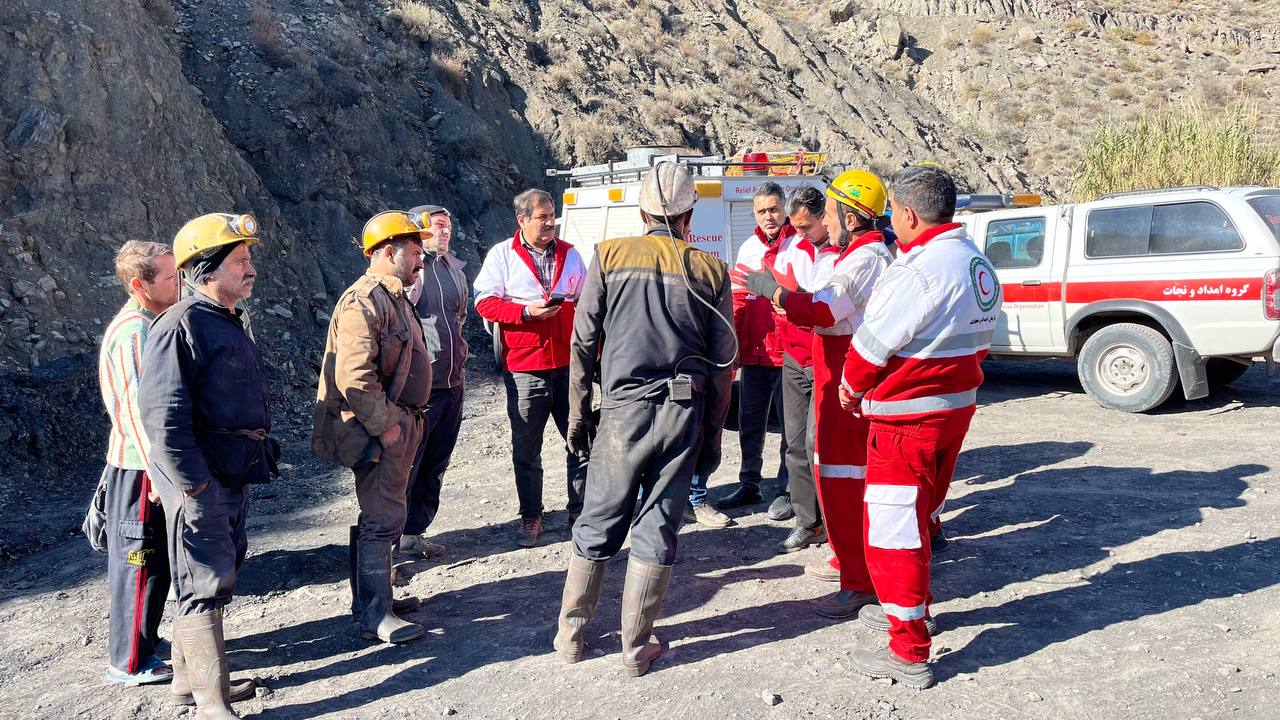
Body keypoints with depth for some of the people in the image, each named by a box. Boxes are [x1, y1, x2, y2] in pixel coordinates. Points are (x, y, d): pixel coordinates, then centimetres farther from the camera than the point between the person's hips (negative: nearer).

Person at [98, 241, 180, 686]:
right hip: (140, 467, -10)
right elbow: (136, 408, -23)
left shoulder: (148, 326, 12)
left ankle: (141, 639, 34)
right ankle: (130, 662, 12)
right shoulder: (133, 333, -19)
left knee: (152, 560, 19)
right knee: (140, 561, 0)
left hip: (151, 464, 10)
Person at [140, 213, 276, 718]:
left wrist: (261, 455, 21)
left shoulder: (229, 324, 14)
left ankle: (189, 676, 33)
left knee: (219, 576, 18)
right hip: (200, 481, -10)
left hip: (235, 477, 10)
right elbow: (163, 416, -23)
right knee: (208, 585, -4)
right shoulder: (181, 326, -16)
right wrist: (194, 486, -23)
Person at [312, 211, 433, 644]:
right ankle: (375, 617, 1)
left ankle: (372, 596, 31)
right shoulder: (363, 302, -18)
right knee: (383, 519, -6)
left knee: (381, 515, 18)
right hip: (380, 429, -11)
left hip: (397, 424, 11)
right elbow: (354, 375, -27)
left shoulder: (393, 297, 17)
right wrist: (384, 425, -22)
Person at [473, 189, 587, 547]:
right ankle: (530, 516, 20)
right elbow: (485, 301, -5)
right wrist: (526, 312, -17)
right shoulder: (502, 255, 1)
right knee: (526, 447, 7)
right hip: (523, 368, -2)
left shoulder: (569, 254, 11)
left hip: (569, 364, 3)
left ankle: (581, 510, 20)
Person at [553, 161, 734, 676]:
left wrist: (578, 416, 9)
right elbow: (722, 363, 6)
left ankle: (570, 634, 22)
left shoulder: (609, 256, 2)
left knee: (598, 525, 11)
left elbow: (582, 345, 1)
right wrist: (711, 438, 13)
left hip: (624, 408, -1)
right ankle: (636, 648, 15)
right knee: (657, 530, 8)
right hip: (684, 413, 1)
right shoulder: (711, 270, 5)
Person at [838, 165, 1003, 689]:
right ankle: (910, 606, 42)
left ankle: (910, 654, 4)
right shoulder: (978, 263, 9)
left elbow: (873, 343, -17)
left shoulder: (921, 271, -23)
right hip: (957, 405, 10)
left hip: (908, 417, -10)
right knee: (919, 516, 24)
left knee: (892, 530, -2)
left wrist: (851, 387, 0)